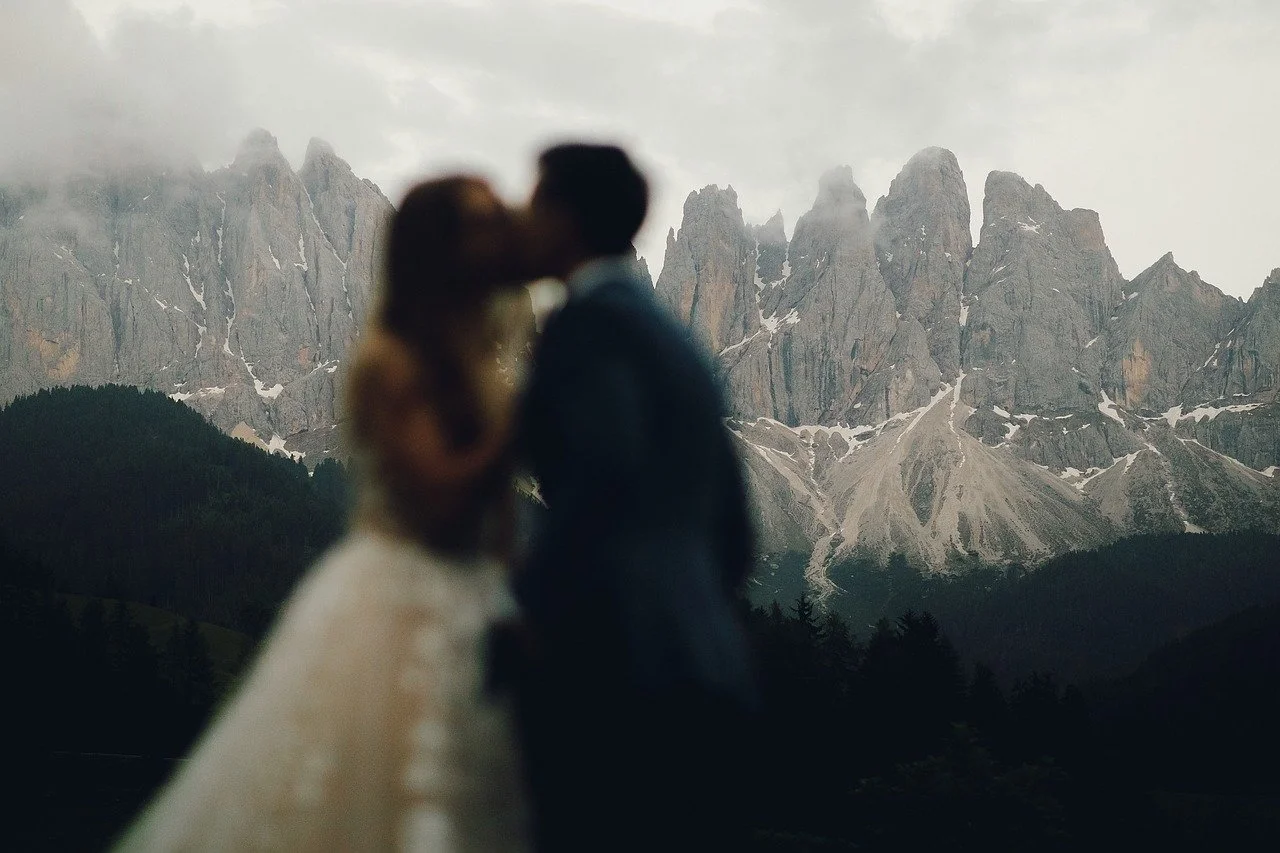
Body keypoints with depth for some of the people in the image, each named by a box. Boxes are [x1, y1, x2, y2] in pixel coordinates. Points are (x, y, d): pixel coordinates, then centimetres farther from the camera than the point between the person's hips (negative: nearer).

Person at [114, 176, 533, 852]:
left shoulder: (476, 343, 10)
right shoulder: (392, 358, -12)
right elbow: (438, 492, -22)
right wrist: (524, 408, -19)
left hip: (467, 601, 8)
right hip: (403, 604, -8)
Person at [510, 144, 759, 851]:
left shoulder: (592, 318, -3)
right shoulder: (680, 345, 23)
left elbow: (603, 473, -21)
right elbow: (733, 540, 23)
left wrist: (530, 607, -14)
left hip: (607, 669, -8)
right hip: (705, 670, 9)